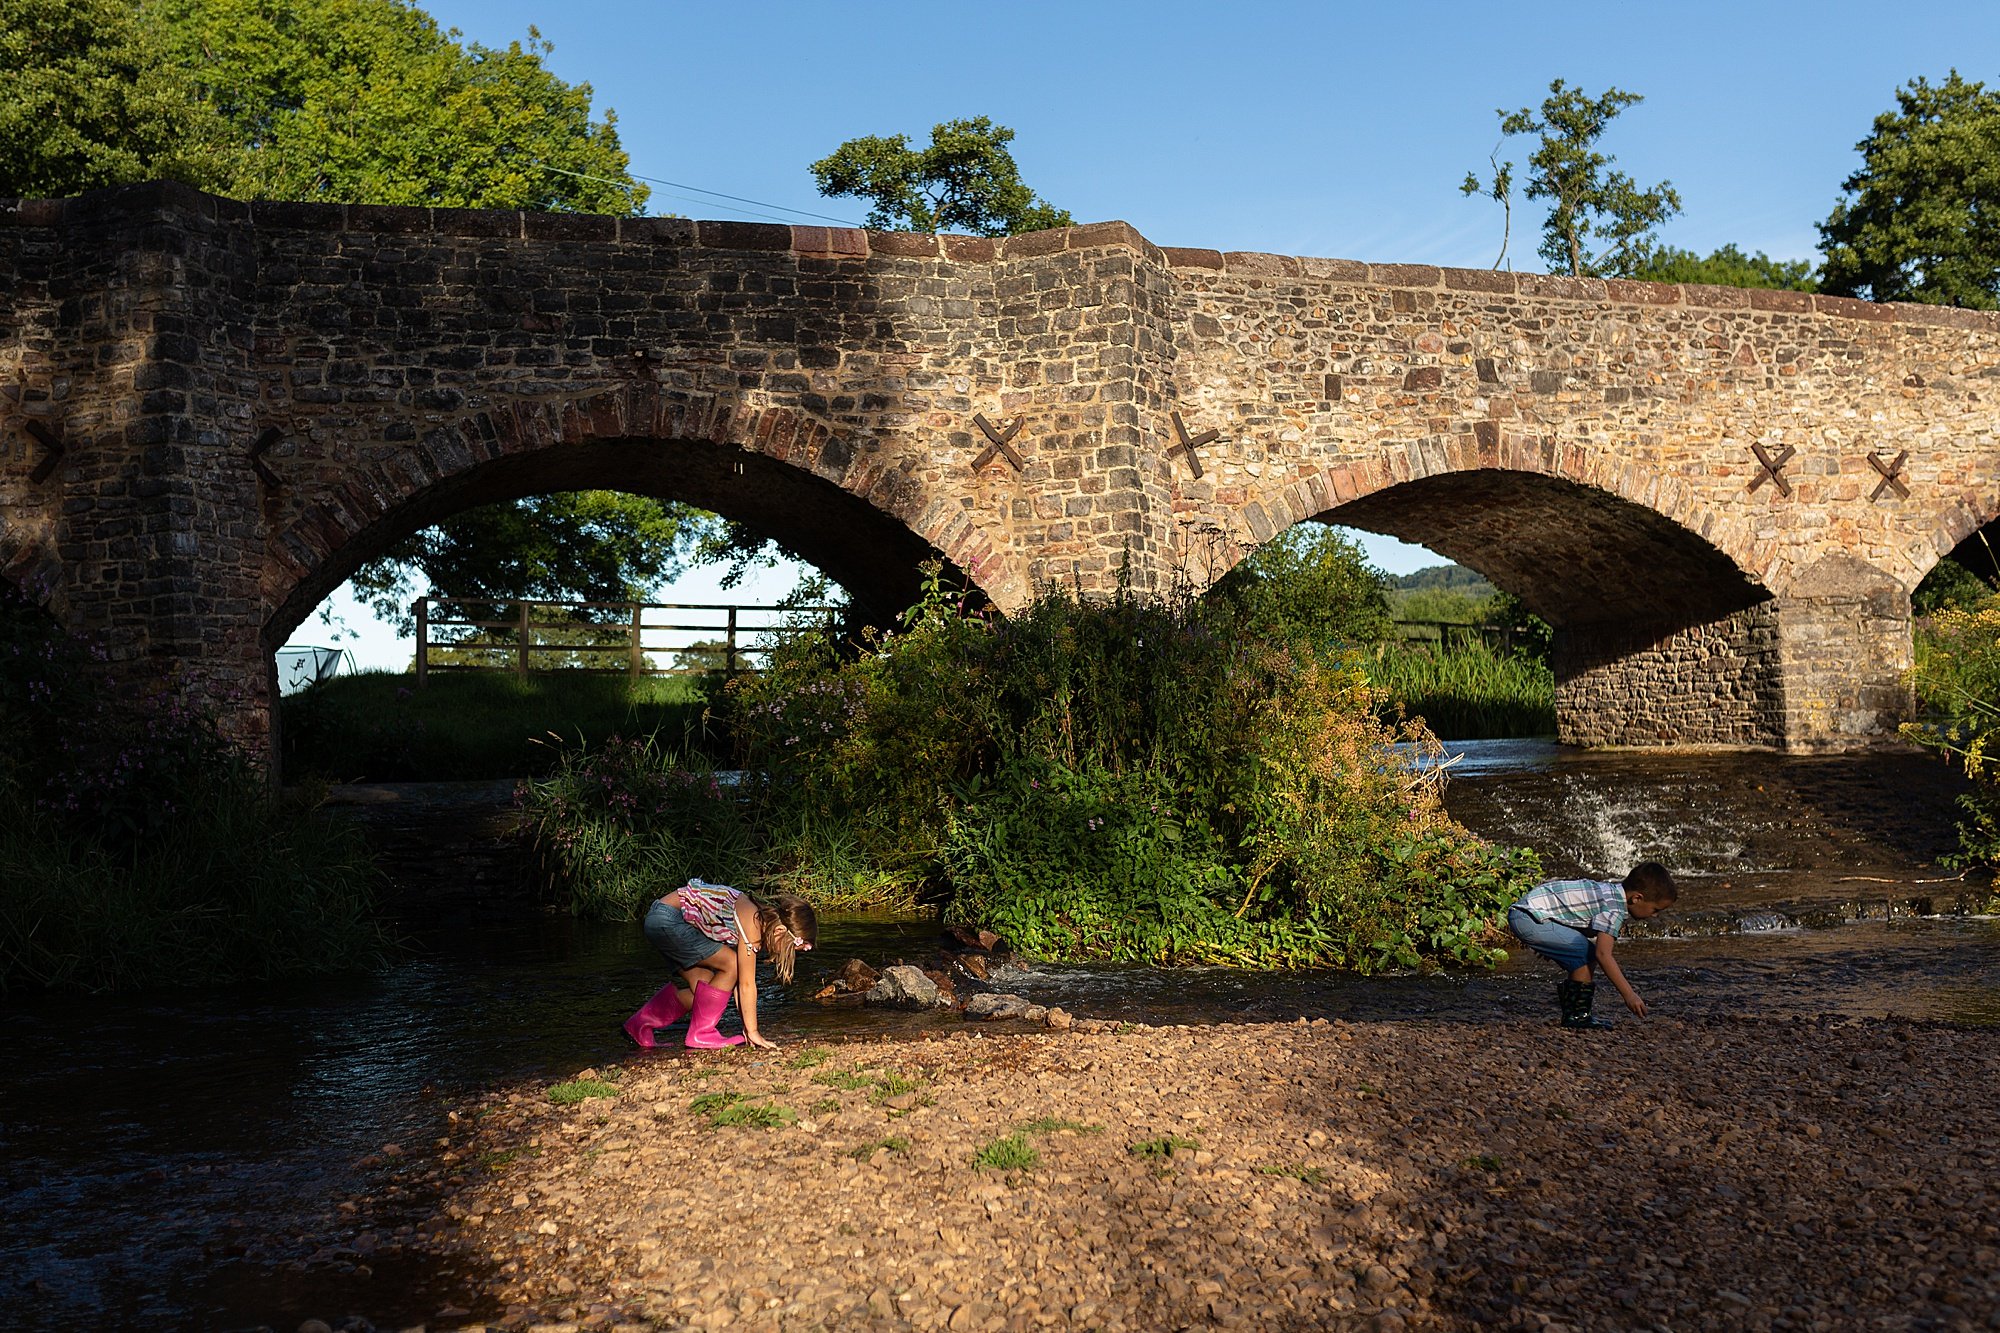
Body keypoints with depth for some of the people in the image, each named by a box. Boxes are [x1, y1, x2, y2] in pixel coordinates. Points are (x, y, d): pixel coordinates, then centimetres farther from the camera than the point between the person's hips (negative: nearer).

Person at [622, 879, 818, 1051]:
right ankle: (701, 1035, -1)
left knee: (706, 989, 5)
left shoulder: (762, 918, 5)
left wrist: (747, 1026, 5)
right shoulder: (751, 922, -22)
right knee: (730, 964, -13)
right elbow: (747, 984, -18)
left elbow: (740, 982, 6)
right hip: (665, 918, -9)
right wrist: (752, 1032, -11)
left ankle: (639, 1026, 21)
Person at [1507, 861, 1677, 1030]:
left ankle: (1572, 1014, 18)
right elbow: (1603, 954, -25)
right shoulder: (1614, 907, -18)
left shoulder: (1611, 891, 11)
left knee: (1589, 954, 13)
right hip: (1528, 919, -10)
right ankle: (1577, 1016, -5)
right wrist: (1629, 994, -23)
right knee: (1586, 952, -15)